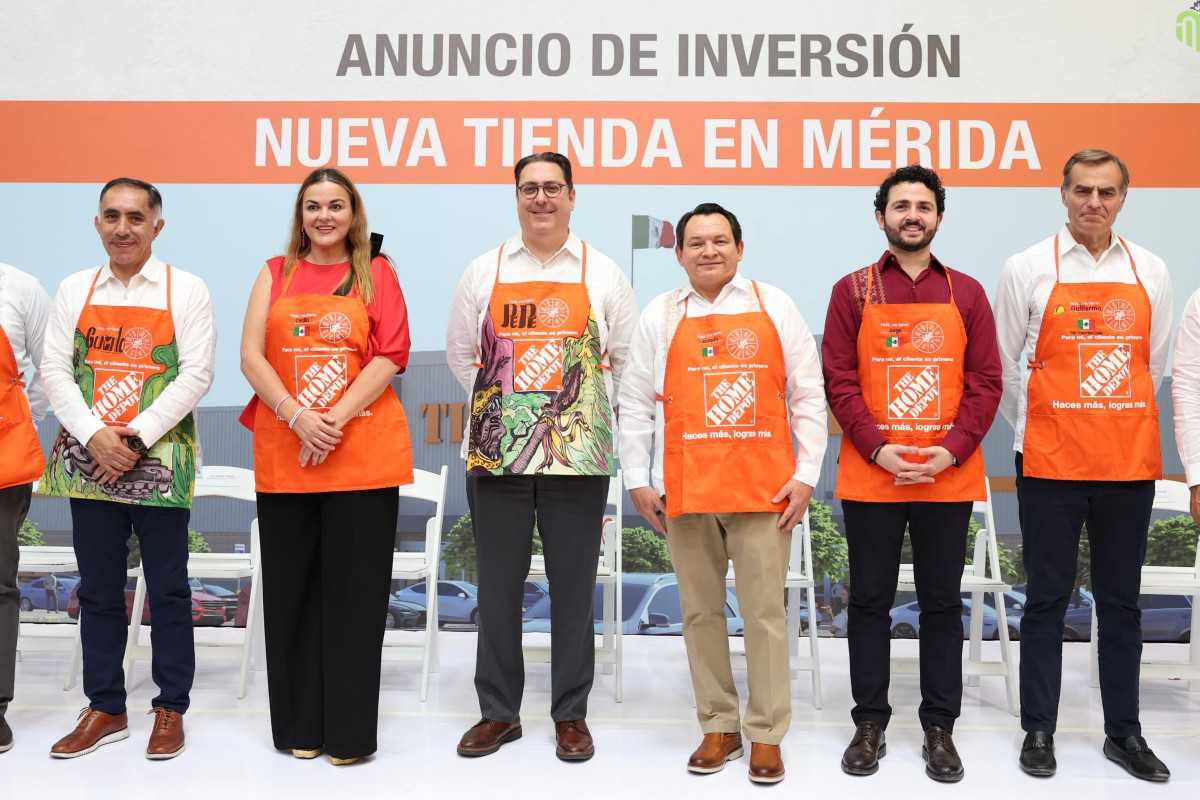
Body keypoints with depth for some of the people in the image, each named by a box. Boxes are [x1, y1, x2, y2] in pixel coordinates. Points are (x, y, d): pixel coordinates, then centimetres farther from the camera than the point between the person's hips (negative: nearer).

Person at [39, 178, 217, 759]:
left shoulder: (186, 291, 0)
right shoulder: (75, 289, 10)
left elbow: (196, 375, -7)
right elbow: (54, 369, 4)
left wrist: (136, 437, -14)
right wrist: (94, 435, -11)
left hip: (160, 458, -3)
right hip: (88, 458, 3)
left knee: (168, 590, 4)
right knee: (98, 589, 11)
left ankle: (171, 709, 17)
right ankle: (105, 709, 23)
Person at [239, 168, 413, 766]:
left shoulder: (376, 273, 8)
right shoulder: (276, 273, 13)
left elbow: (389, 357, -2)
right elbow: (251, 356, 3)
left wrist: (336, 418, -13)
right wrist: (299, 416, -11)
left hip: (363, 453, -2)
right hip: (284, 453, 2)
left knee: (354, 591, 0)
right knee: (291, 589, 7)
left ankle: (350, 732, 10)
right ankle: (300, 727, 19)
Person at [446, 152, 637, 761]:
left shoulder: (602, 273, 6)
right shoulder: (485, 271, 9)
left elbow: (628, 358, 12)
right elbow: (461, 353, 17)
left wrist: (590, 407, 5)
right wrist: (499, 407, 9)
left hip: (578, 452, -1)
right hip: (497, 451, 1)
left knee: (574, 586, 5)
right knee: (498, 584, 7)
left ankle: (571, 715, 19)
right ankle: (498, 711, 22)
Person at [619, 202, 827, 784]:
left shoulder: (773, 307, 7)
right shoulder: (660, 315, 9)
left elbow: (808, 396, 7)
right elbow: (635, 403, 10)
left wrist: (806, 475, 0)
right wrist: (637, 481, 4)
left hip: (763, 491, -1)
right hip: (686, 491, 2)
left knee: (764, 612, 1)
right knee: (701, 612, 8)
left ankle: (766, 735, 14)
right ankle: (718, 728, 22)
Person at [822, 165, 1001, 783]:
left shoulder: (966, 293, 7)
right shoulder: (853, 292, 3)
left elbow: (985, 382, 2)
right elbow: (838, 380, -2)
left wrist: (950, 451, -11)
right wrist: (879, 449, -13)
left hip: (948, 478, 1)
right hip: (869, 478, -1)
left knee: (942, 603, 9)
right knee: (870, 602, 8)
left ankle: (939, 728, 21)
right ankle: (870, 724, 21)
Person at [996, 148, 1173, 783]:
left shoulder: (1150, 271, 7)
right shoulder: (1028, 269, -1)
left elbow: (1153, 365, 16)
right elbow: (1005, 365, 6)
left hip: (1130, 464, 3)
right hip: (1049, 464, -2)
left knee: (1121, 601, 11)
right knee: (1047, 600, 5)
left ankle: (1124, 732, 24)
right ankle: (1038, 731, 17)